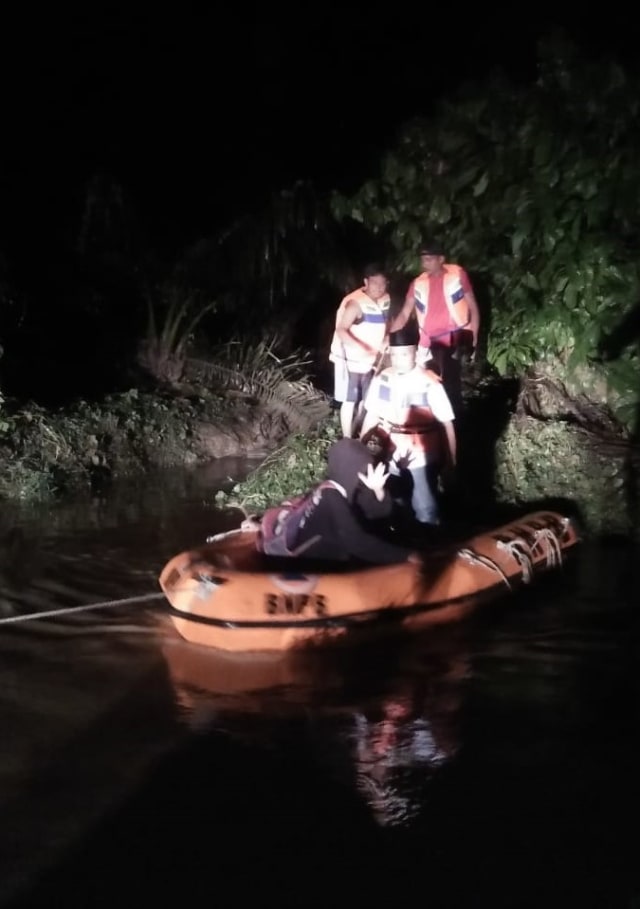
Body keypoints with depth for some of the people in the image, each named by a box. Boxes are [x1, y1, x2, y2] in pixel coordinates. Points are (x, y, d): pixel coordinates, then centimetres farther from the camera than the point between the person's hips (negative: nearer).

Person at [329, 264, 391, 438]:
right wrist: (362, 349, -41)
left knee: (366, 399, 18)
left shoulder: (385, 300, -1)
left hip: (370, 359, 8)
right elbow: (341, 331, -31)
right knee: (350, 400, -1)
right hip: (350, 359, -8)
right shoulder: (356, 303, -25)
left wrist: (384, 344, 0)